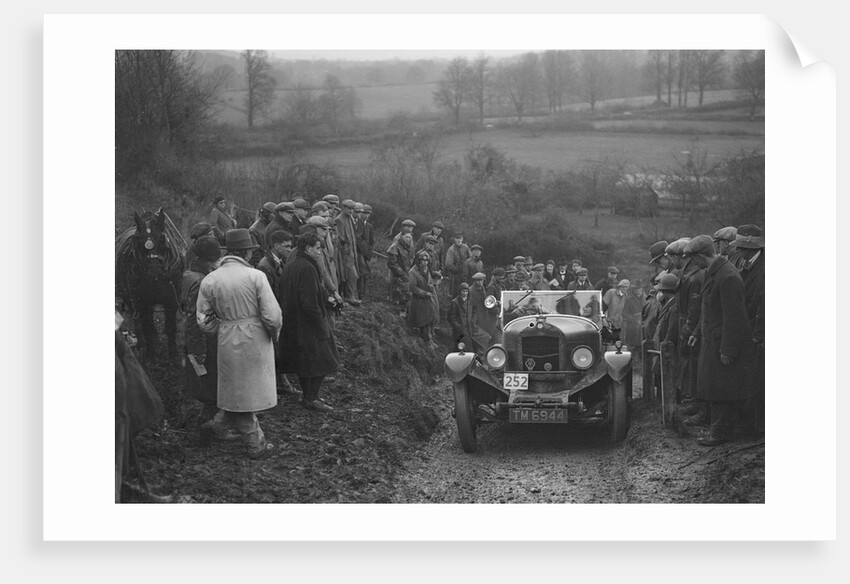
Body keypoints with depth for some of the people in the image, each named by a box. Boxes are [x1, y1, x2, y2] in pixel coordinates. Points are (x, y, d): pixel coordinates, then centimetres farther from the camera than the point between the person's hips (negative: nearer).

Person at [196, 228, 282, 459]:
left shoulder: (209, 281, -4)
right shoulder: (255, 276, -14)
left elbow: (203, 320, 0)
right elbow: (272, 316, -15)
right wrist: (274, 333, 4)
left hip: (228, 342, 2)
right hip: (256, 340, -2)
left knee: (237, 390, 17)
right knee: (252, 389, 11)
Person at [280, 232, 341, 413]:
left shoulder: (290, 265, 10)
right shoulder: (307, 268, -21)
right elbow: (310, 302, -25)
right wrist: (322, 326, -18)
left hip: (293, 322, 10)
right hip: (308, 323, -10)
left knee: (303, 362, 18)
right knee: (320, 361, -1)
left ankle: (308, 395, 26)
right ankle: (311, 398, 2)